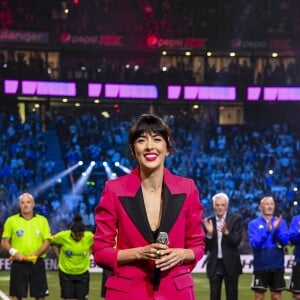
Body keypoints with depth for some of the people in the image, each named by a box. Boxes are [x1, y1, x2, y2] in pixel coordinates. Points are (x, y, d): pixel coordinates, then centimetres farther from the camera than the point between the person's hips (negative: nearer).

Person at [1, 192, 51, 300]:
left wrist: (36, 254, -14)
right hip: (18, 263, -1)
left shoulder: (42, 220, 6)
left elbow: (47, 242, 3)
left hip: (37, 263, 1)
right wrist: (13, 252, -15)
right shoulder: (11, 220, 4)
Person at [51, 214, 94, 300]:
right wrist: (59, 257, -2)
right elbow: (52, 242, -1)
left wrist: (88, 255, 1)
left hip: (82, 273, 1)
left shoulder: (89, 236, -14)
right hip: (66, 273, -1)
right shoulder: (63, 236, -19)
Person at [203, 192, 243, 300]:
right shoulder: (208, 222, 4)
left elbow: (237, 241, -11)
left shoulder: (236, 219, -2)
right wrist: (209, 233, -17)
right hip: (214, 264, 2)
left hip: (230, 264, -2)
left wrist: (226, 232, -28)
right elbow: (205, 246, 1)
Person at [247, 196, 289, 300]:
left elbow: (285, 241, -8)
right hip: (261, 266, -2)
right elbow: (255, 244, -13)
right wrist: (267, 231, -25)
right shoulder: (253, 224, -1)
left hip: (277, 266, 2)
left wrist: (277, 228, -22)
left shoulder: (281, 222, 4)